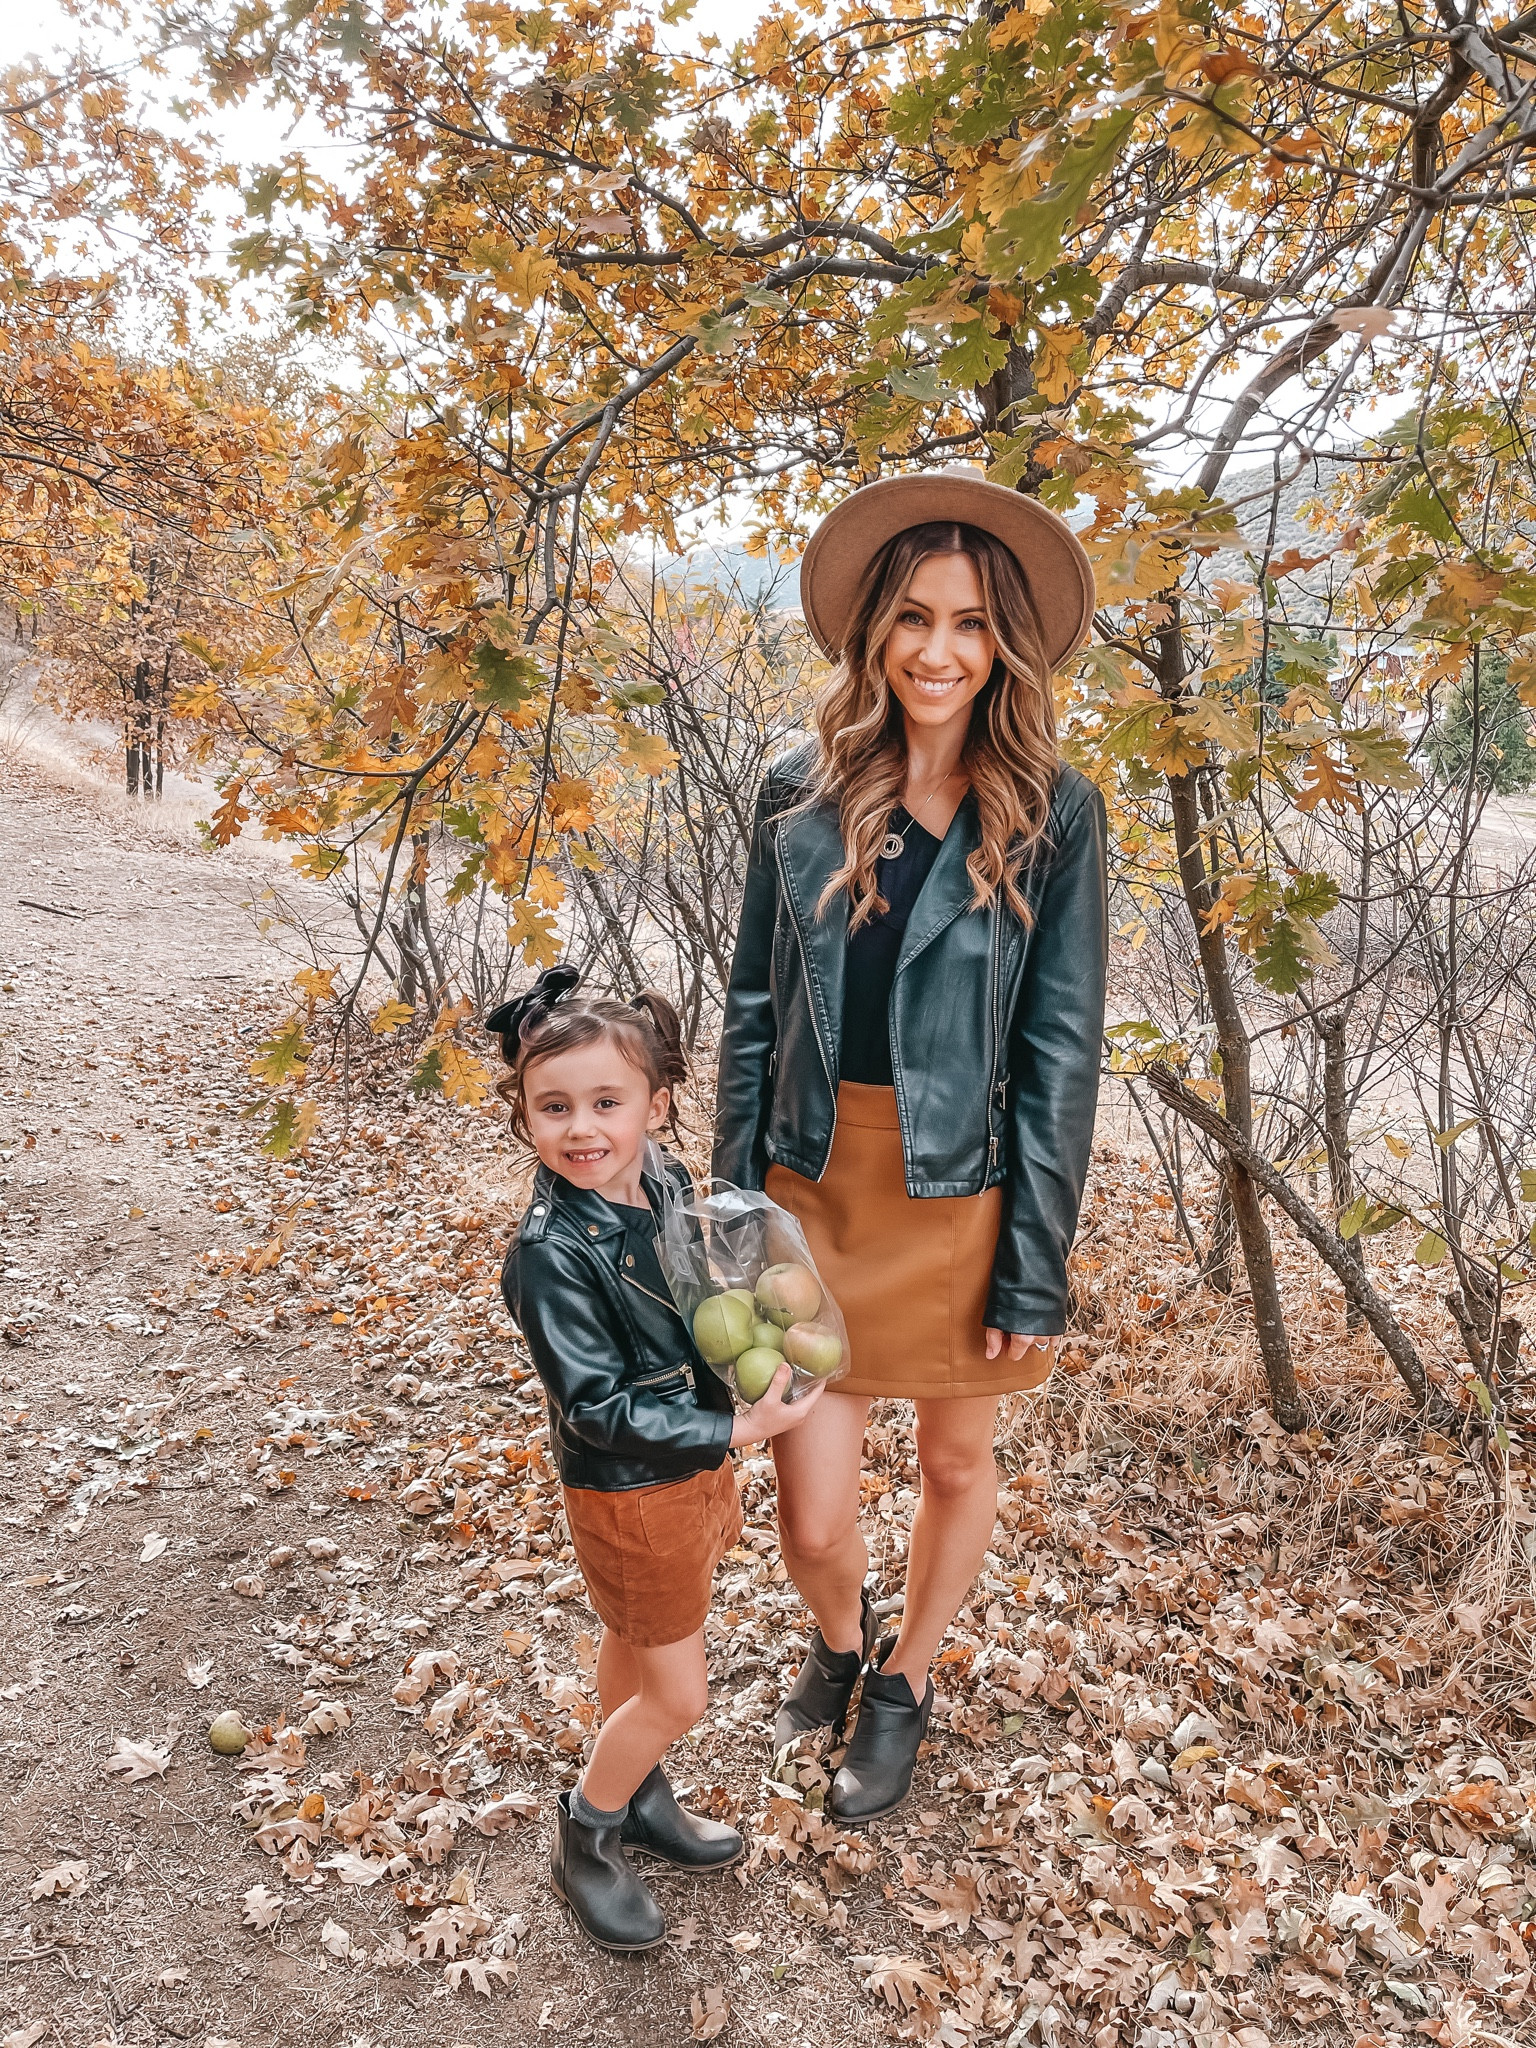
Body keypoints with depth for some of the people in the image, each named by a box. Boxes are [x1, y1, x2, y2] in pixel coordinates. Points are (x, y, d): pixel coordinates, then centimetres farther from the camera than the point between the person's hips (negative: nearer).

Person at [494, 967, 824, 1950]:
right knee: (678, 1695, 8)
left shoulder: (668, 1180, -8)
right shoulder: (550, 1252, -30)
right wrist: (735, 1430, -30)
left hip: (696, 1466, 7)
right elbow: (598, 1408, -28)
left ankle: (641, 1799, 50)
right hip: (631, 1496, -7)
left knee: (635, 1647, 27)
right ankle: (586, 1841, 33)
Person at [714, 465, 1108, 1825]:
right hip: (817, 1190, 1)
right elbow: (754, 1009, 3)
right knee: (812, 1517, 5)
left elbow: (1060, 1049, -7)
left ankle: (904, 1686, 49)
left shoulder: (1051, 813, -8)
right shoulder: (801, 794, -2)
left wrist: (1035, 1267, -8)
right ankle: (839, 1642, 43)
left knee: (957, 1465, 19)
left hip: (963, 1202, -1)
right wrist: (735, 1205, 3)